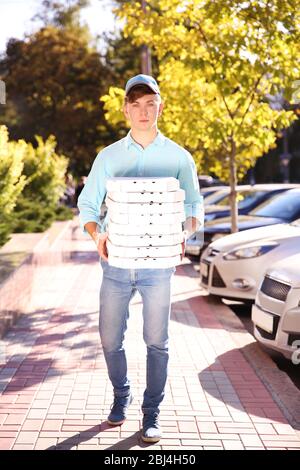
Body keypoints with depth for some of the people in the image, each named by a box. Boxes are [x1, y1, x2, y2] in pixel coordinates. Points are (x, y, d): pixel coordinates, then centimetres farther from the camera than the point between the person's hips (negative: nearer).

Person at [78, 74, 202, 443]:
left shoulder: (178, 157, 2)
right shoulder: (109, 157, 5)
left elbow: (193, 205, 10)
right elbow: (87, 204, 9)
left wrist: (184, 234, -10)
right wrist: (97, 234, -10)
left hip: (158, 264, -1)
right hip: (116, 262, 1)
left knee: (157, 341, 4)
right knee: (110, 339, 8)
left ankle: (151, 413, 20)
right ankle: (121, 395, 34)